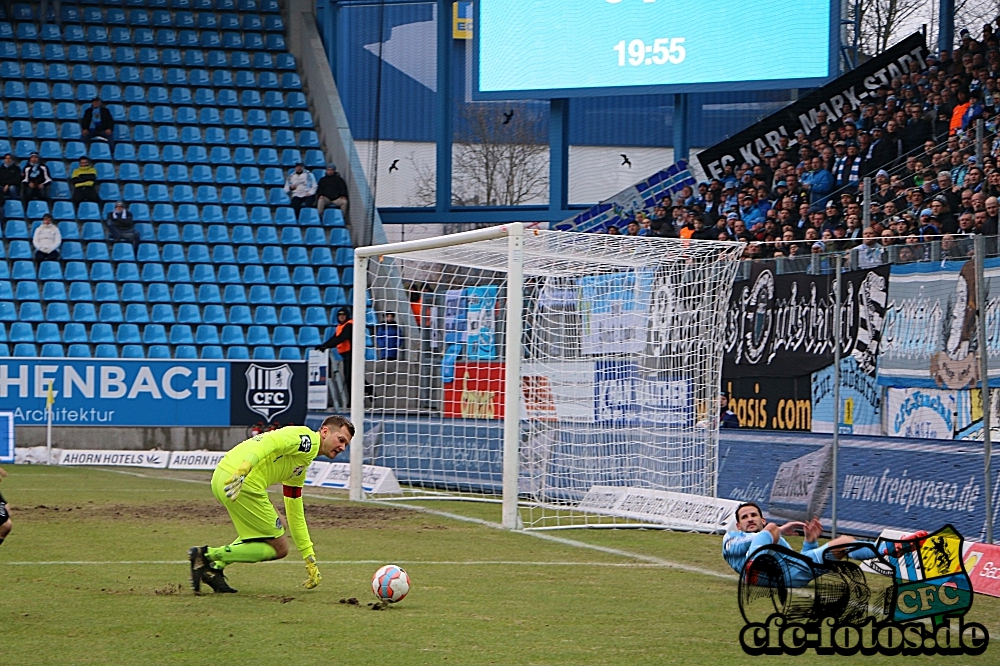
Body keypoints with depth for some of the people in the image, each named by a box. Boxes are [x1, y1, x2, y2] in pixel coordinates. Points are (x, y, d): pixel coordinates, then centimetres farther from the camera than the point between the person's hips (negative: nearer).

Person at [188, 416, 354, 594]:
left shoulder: (300, 469, 30)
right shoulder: (307, 438, 0)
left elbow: (295, 515, 35)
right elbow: (269, 442, -19)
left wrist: (310, 559, 35)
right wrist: (243, 468, -34)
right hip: (245, 484, -10)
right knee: (279, 548, 5)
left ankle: (216, 566, 14)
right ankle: (208, 554, -5)